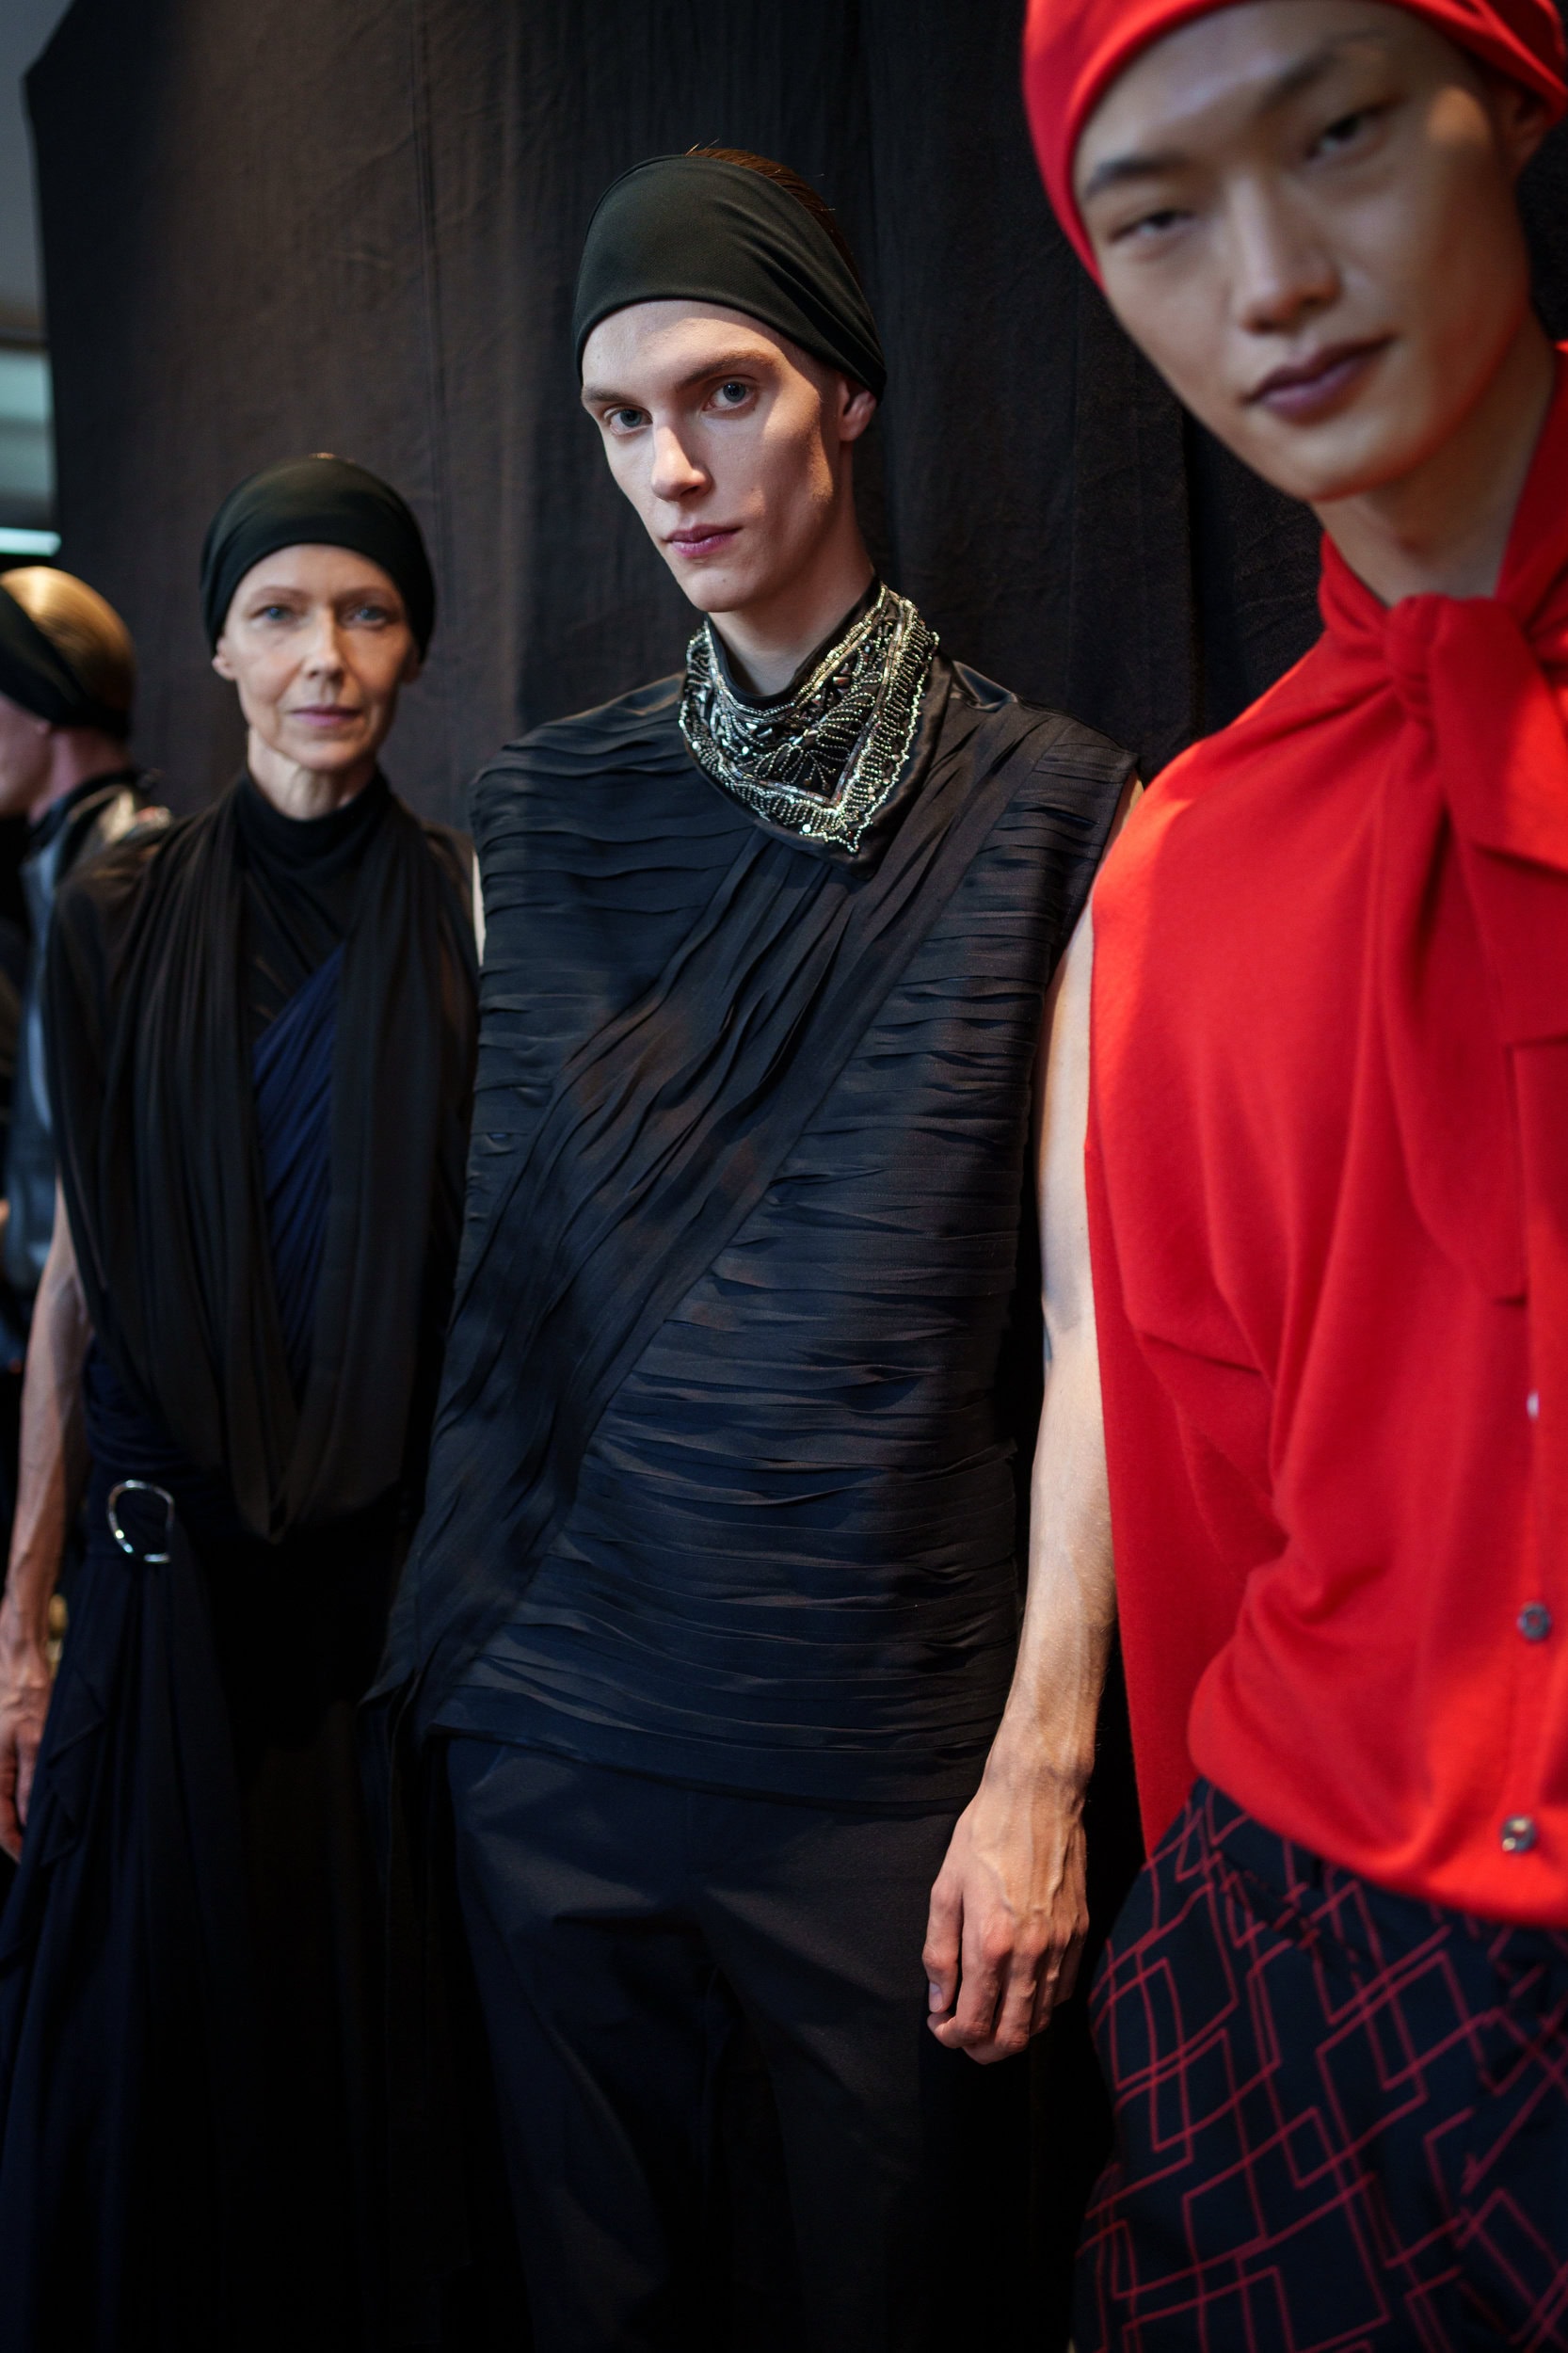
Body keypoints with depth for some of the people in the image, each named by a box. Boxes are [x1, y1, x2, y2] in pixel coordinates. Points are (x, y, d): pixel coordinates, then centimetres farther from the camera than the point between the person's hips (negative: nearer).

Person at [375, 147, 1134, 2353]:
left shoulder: (1046, 810, -4)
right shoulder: (541, 812, 6)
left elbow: (1092, 1303, -7)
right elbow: (492, 1246, 9)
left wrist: (1044, 1760, -10)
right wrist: (451, 1635, 5)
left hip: (887, 1731, -2)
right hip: (555, 1713, 3)